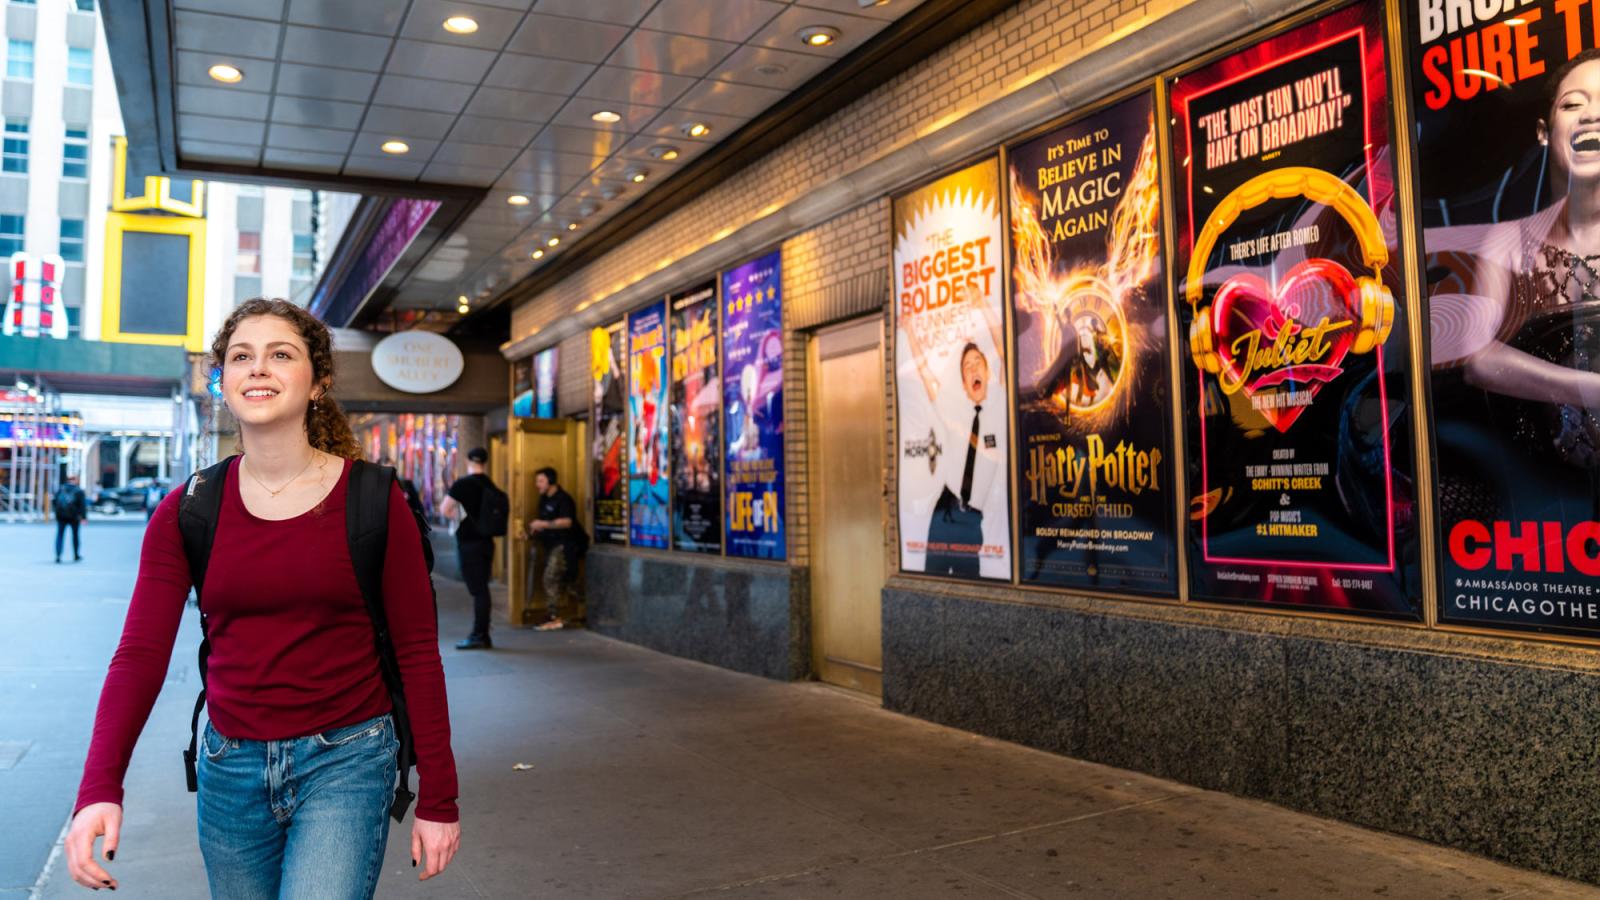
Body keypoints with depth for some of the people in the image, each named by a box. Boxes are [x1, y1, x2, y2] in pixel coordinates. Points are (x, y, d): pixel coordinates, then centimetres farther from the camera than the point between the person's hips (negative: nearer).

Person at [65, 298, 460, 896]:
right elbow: (141, 653, -6)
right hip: (231, 767, 3)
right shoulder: (187, 511, 0)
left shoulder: (373, 500, -8)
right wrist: (99, 789, -21)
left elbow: (417, 652, -7)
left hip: (345, 762, -3)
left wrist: (437, 800, -7)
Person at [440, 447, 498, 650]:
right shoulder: (491, 486, 7)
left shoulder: (462, 484, -10)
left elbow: (444, 510, -10)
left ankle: (479, 636, -2)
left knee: (477, 589, -5)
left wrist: (458, 515, 7)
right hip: (487, 541, 6)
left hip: (468, 542, -6)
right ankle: (482, 636, 14)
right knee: (482, 589, 11)